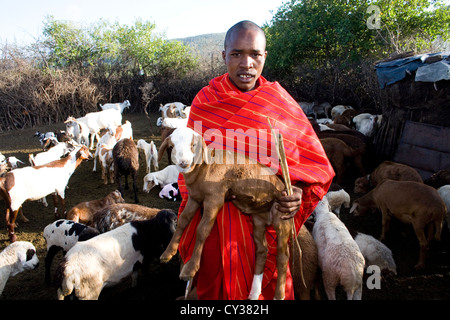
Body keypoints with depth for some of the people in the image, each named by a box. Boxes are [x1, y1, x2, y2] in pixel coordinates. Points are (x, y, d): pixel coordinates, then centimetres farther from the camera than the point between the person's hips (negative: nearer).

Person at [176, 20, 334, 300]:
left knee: (267, 284, 16)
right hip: (215, 216, 1)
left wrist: (298, 191, -20)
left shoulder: (280, 101, -4)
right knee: (216, 283, 18)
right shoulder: (205, 101, -2)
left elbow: (314, 161, -1)